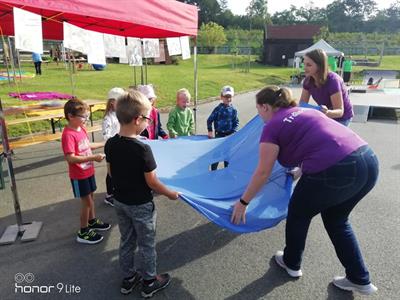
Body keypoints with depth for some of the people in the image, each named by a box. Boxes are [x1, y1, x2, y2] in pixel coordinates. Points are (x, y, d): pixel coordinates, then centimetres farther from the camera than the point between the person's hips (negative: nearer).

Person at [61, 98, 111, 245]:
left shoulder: (81, 128, 1)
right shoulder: (68, 134, -26)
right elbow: (70, 158, -30)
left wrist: (104, 144, 11)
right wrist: (93, 157, -34)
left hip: (88, 171, 8)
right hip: (79, 175, -8)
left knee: (90, 197, 21)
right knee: (86, 201, 3)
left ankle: (92, 221, 41)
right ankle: (83, 232, 19)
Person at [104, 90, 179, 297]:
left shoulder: (110, 144, -7)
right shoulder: (142, 149, -27)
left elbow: (111, 173, 5)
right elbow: (152, 182, -21)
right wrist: (171, 194, -5)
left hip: (120, 201, 6)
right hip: (141, 205, -6)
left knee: (126, 241, 23)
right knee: (146, 245, 14)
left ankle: (128, 279, 39)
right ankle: (149, 282, 32)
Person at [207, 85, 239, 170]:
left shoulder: (233, 110, -1)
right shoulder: (218, 109, -9)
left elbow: (236, 122, 5)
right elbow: (209, 120, -7)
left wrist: (233, 132, -6)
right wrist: (210, 131, -11)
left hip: (229, 135, 3)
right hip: (219, 135, -3)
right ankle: (213, 171, 16)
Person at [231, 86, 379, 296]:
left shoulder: (272, 126, 4)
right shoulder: (306, 112, 26)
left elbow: (263, 173, 4)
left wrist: (243, 202, 15)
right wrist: (302, 171, 53)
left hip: (335, 171, -8)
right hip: (369, 162, 8)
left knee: (298, 214, 20)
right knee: (336, 219, 28)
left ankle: (291, 264, 41)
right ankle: (360, 279, 36)